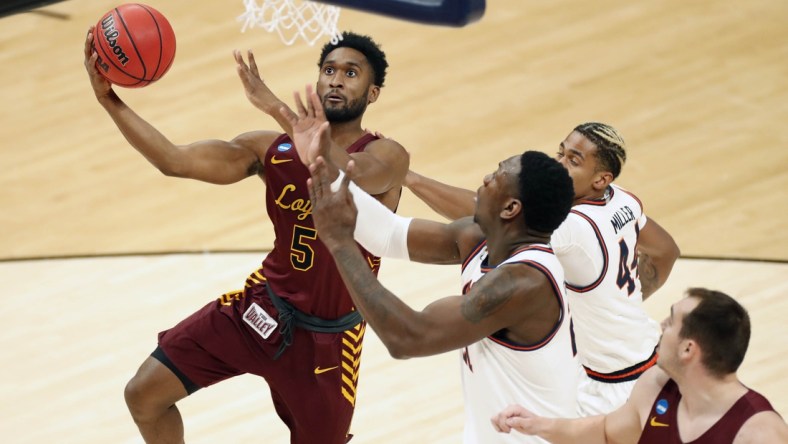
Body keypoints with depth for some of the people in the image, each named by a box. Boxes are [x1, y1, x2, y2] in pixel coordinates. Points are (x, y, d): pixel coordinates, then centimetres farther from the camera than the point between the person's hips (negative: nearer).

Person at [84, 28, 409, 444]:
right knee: (144, 393, 1)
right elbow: (174, 160, -11)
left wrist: (276, 106, -42)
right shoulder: (272, 148, -3)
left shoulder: (386, 157, -14)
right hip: (261, 306, 4)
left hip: (326, 335, -4)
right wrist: (109, 99, -22)